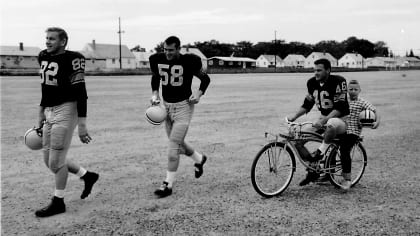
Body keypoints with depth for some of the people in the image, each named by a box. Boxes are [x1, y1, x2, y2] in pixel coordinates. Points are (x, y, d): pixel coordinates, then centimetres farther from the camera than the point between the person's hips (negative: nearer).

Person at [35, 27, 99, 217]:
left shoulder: (72, 59, -14)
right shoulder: (44, 57, 10)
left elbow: (81, 93, -17)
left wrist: (82, 125, -19)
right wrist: (41, 114, 21)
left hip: (65, 111, -8)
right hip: (50, 113, 9)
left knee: (56, 161, -2)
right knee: (49, 161, 13)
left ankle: (58, 203, 15)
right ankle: (87, 176, 29)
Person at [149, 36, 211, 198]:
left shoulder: (189, 61, -14)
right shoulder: (157, 60, -2)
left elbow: (205, 78, 0)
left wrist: (199, 93, -16)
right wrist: (155, 93, 1)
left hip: (183, 106, -6)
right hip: (166, 105, 6)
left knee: (174, 145, -10)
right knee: (177, 143, 16)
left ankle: (168, 185, -1)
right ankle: (199, 159, 45)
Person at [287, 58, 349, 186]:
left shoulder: (338, 81, -17)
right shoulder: (312, 83, 2)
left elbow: (339, 108, -22)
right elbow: (307, 104, 10)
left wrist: (323, 120, -33)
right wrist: (294, 116, -4)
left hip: (340, 120, -7)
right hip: (323, 119, 7)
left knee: (331, 124, -44)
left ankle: (321, 151, -19)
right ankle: (312, 171, 6)